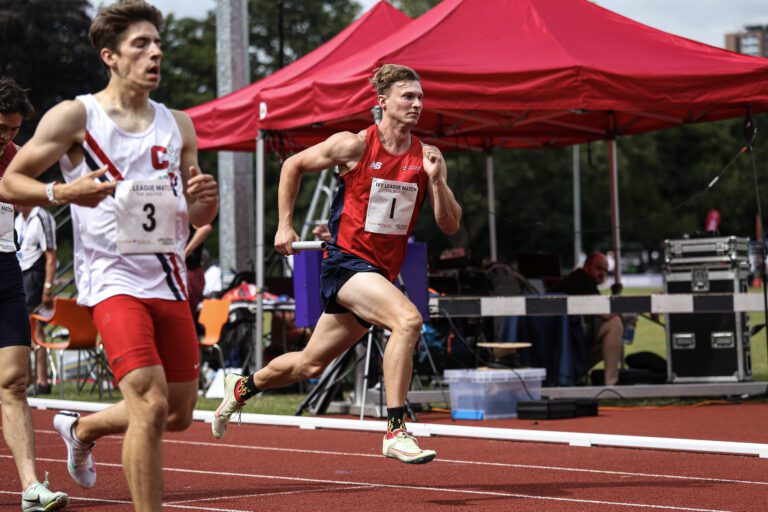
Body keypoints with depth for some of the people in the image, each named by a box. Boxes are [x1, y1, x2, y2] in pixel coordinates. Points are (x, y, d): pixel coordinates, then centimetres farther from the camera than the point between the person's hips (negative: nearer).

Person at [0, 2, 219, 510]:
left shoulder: (178, 124, 13)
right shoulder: (75, 116, -2)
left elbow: (197, 217, 17)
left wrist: (207, 198, -7)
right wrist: (63, 192, -19)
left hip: (169, 280, 6)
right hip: (112, 278, -6)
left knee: (179, 415, 12)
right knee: (151, 405, -20)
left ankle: (81, 428, 40)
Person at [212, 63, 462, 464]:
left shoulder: (427, 158, 1)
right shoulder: (354, 146, -8)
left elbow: (450, 226, 1)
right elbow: (294, 165, 8)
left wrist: (436, 180, -15)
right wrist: (284, 225, 5)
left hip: (381, 273, 6)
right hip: (346, 262, -5)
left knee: (309, 365, 17)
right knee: (407, 319, -31)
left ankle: (243, 387, 44)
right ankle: (395, 431, -29)